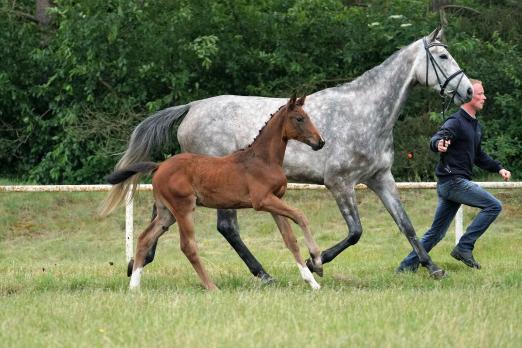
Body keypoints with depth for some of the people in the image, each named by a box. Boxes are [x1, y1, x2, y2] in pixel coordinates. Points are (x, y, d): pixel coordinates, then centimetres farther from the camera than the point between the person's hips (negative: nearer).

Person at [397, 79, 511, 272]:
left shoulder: (476, 126, 18)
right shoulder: (455, 122, -12)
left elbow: (478, 155, 30)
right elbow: (435, 140, -29)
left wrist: (498, 168, 20)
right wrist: (439, 144, -53)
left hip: (458, 182, 9)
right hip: (453, 181, -9)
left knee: (436, 232, 11)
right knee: (494, 206, -13)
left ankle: (408, 265, 14)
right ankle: (464, 247, -11)